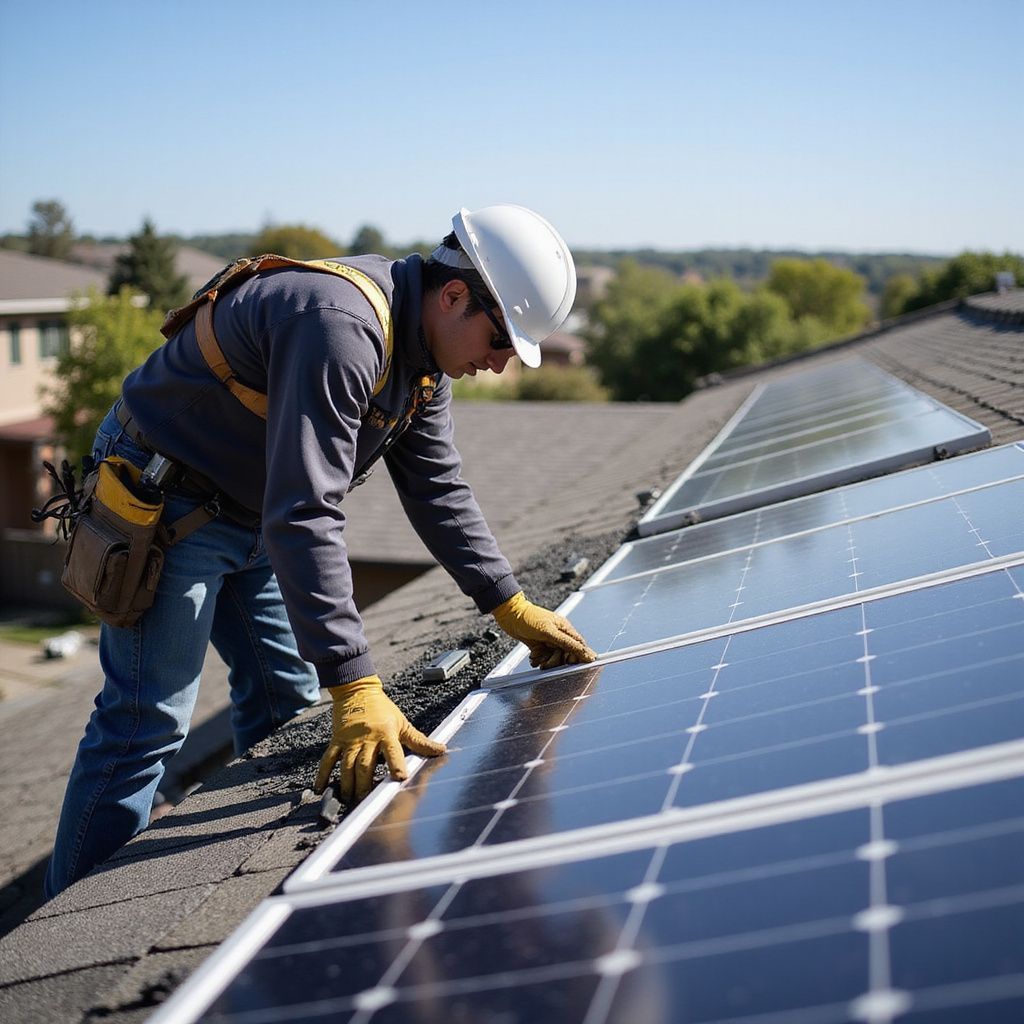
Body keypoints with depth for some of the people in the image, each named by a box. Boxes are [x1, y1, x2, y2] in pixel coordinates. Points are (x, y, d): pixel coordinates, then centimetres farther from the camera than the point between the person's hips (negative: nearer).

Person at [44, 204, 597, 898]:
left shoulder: (423, 350, -2)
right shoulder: (339, 328, -34)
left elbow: (438, 490, 5)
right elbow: (306, 517, -40)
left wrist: (513, 609, 0)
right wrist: (355, 689, -43)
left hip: (254, 515, 10)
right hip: (166, 502, -10)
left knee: (289, 698, 14)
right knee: (148, 722, -9)